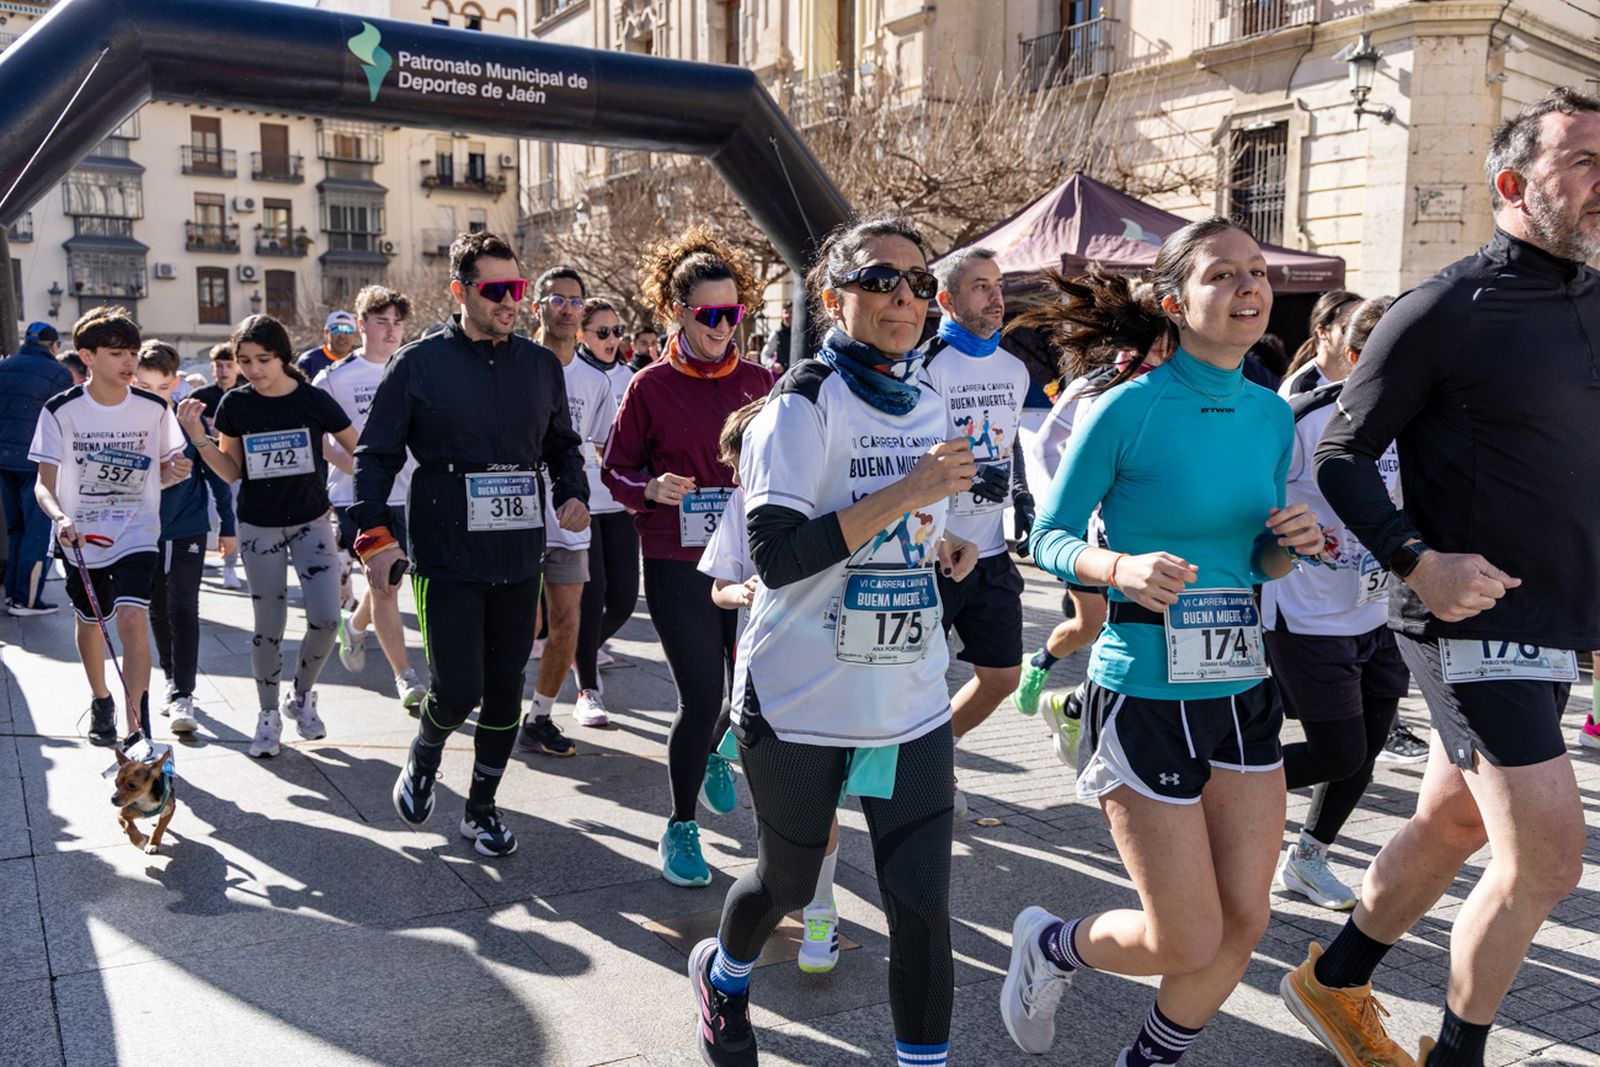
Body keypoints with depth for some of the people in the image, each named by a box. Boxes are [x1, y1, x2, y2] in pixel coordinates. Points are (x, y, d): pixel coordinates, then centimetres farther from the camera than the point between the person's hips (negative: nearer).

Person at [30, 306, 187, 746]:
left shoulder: (154, 408, -3)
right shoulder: (61, 411, -7)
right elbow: (44, 483, -6)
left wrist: (176, 471, -14)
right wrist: (60, 518, -27)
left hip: (137, 532, -1)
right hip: (80, 538, 1)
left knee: (132, 617, -19)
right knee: (90, 620, 17)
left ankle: (137, 726, -14)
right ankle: (101, 701, 43)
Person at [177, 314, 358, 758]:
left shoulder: (315, 400, -11)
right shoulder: (235, 405, -6)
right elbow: (232, 472, 2)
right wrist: (199, 437, -12)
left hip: (311, 521, -1)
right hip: (259, 527, 1)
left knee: (325, 620, -9)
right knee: (269, 627, 4)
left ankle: (301, 697, 18)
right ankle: (269, 714, 22)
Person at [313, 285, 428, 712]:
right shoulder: (335, 378, -2)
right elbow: (317, 438, -2)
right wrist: (356, 466, -16)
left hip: (405, 494, 4)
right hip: (356, 495, -4)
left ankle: (354, 625, 45)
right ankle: (405, 677, -2)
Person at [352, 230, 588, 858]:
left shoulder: (540, 365, 8)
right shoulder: (419, 364, -4)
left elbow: (562, 443, 20)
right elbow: (376, 454, -1)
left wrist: (572, 493, 1)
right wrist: (375, 536, -10)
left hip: (519, 560, 4)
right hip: (447, 559, -4)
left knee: (504, 691, 9)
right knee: (458, 692, -5)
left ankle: (481, 807, 28)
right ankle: (423, 759, 30)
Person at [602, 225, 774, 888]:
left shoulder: (760, 383, 5)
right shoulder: (650, 386, -4)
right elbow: (614, 471, 2)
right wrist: (651, 489, -17)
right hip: (677, 565, -3)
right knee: (701, 696, -5)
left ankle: (711, 753, 46)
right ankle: (680, 827, 17)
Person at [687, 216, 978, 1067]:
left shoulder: (928, 407, 8)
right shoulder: (805, 402, -12)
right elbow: (777, 556, -22)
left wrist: (942, 545, 0)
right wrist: (908, 494, -24)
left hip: (911, 699, 5)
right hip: (803, 700, -4)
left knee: (923, 902, 0)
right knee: (787, 879, 16)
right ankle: (723, 973, 49)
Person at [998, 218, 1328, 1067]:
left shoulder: (1272, 415, 5)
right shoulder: (1128, 409, -13)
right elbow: (1050, 537, -8)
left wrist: (1290, 546, -8)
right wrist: (1122, 567, -27)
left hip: (1244, 691, 6)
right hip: (1144, 696, -6)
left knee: (1244, 924, 10)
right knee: (1188, 942, 1)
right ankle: (1049, 945, 31)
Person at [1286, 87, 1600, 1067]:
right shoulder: (1448, 309, -11)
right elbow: (1344, 453, -9)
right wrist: (1416, 559, -23)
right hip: (1474, 620, -8)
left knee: (1452, 825, 16)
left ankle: (1334, 985, 36)